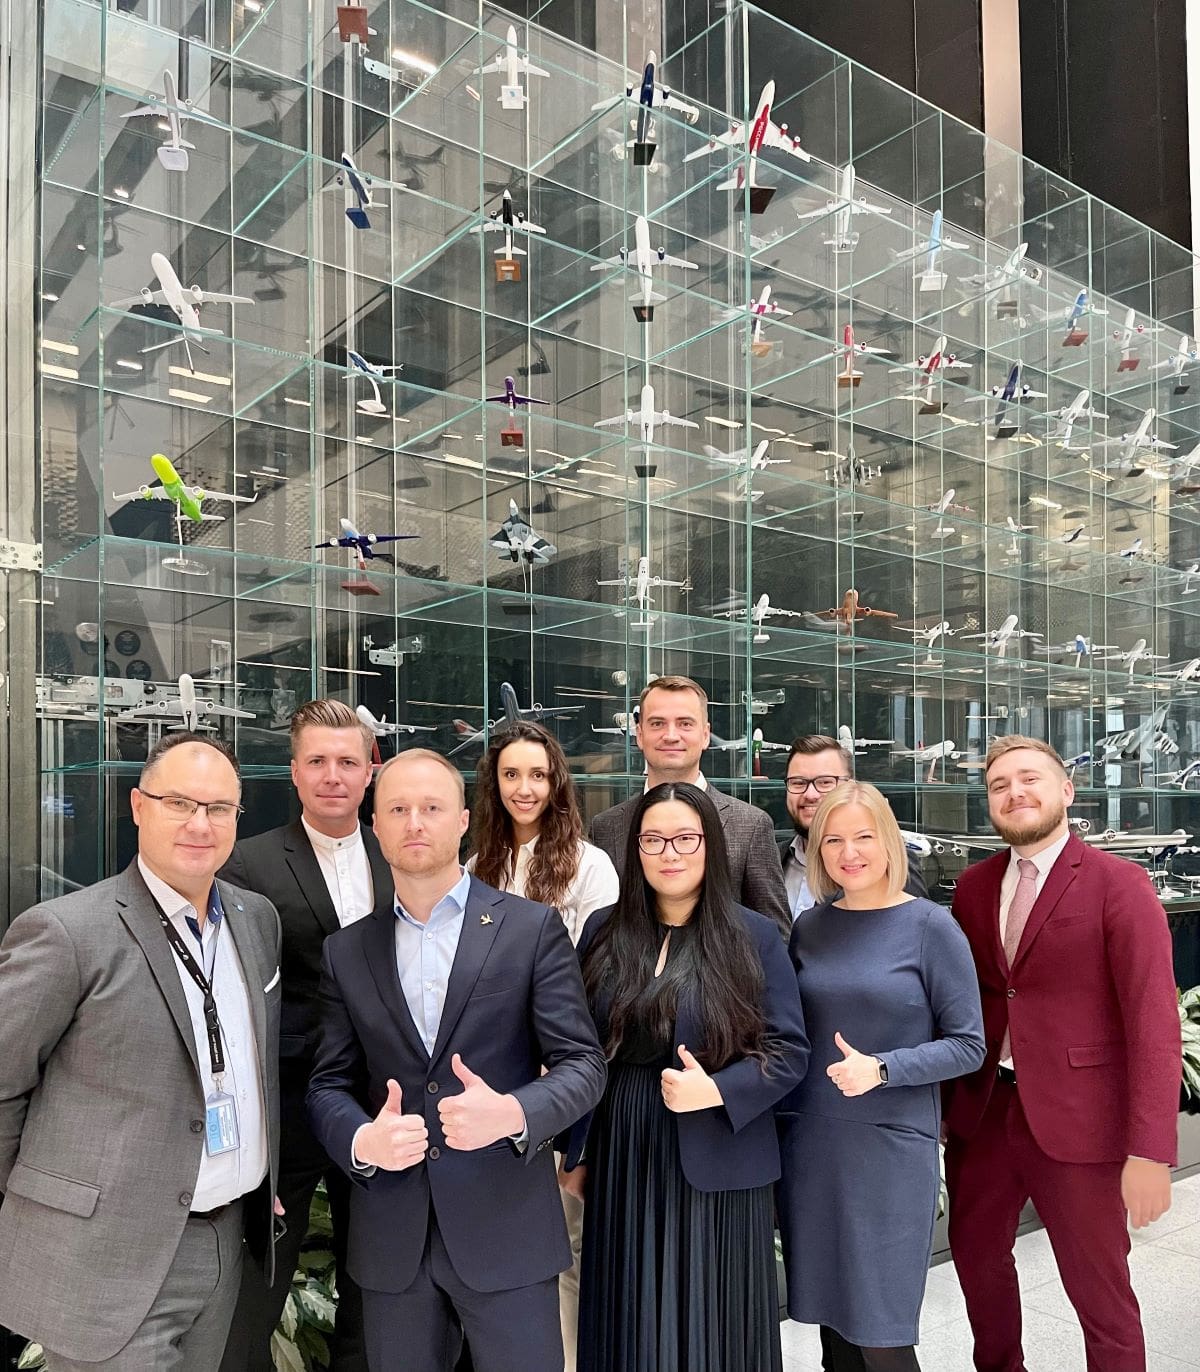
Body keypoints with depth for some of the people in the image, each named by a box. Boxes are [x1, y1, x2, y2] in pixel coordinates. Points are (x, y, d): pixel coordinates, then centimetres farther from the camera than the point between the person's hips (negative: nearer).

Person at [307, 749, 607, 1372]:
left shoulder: (533, 928, -3)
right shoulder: (346, 952, 6)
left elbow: (582, 1064, -5)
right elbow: (327, 1085, 6)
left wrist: (514, 1112, -24)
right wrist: (361, 1140, -14)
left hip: (507, 1227, -2)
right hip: (390, 1237, 3)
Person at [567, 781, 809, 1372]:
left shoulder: (754, 936, -6)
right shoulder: (603, 931, 2)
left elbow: (789, 1051, -5)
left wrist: (717, 1091, -20)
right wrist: (576, 1153, 8)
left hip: (716, 1161, -2)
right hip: (622, 1158, 3)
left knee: (713, 1321, 9)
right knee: (630, 1319, 14)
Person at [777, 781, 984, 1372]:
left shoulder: (930, 926, -7)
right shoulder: (808, 927, 4)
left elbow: (968, 1045, -6)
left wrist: (881, 1069, -18)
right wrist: (781, 1120, 0)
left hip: (890, 1146, -3)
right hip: (809, 1145, 4)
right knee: (831, 1321, 13)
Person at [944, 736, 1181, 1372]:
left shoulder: (1119, 884, -11)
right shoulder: (973, 885, 6)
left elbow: (1154, 1022, -14)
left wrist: (1150, 1150, -19)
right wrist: (940, 1102, 6)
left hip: (1077, 1121, -5)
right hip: (981, 1113, 6)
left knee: (1099, 1291, 8)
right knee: (976, 1258, 21)